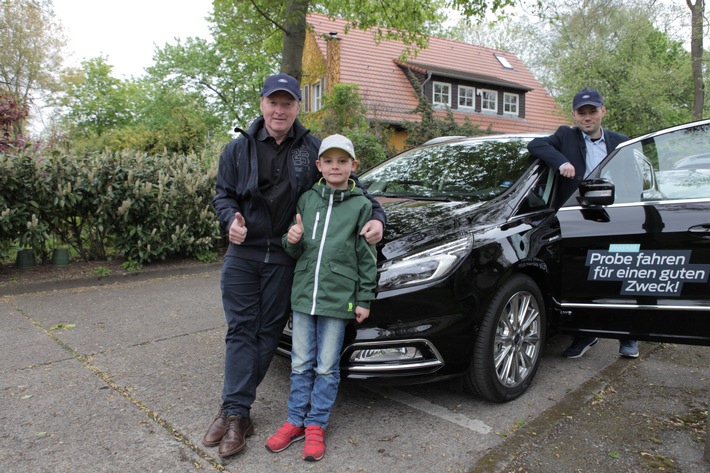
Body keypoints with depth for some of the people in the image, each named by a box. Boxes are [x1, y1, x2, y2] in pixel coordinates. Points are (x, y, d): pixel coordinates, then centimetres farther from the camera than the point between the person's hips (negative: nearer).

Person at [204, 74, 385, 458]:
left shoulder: (314, 149, 0)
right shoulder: (239, 148, 3)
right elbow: (223, 194, 7)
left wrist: (376, 216, -11)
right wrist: (231, 219, -15)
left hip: (286, 259, 0)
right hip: (242, 254, 0)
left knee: (268, 333, 7)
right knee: (241, 331, 2)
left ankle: (235, 408, 22)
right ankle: (236, 413, 10)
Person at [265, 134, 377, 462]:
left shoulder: (361, 205, -2)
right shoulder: (307, 199, 6)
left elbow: (367, 257, 0)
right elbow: (296, 250, 12)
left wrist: (364, 299, -2)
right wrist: (292, 240, -12)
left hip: (338, 298, -3)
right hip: (304, 294, 3)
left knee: (327, 367, 8)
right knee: (300, 364, 13)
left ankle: (316, 425, 23)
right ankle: (295, 421, 28)